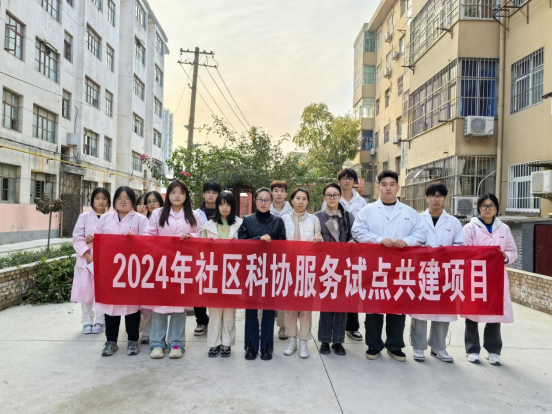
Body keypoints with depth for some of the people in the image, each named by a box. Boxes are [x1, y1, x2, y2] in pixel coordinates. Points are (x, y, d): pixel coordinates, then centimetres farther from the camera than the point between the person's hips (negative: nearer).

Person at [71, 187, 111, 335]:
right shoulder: (84, 217, 5)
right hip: (86, 259, 1)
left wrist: (94, 240, -15)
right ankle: (87, 321, 17)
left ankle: (100, 321, 16)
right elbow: (77, 238, 0)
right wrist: (88, 255, -12)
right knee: (85, 290, 3)